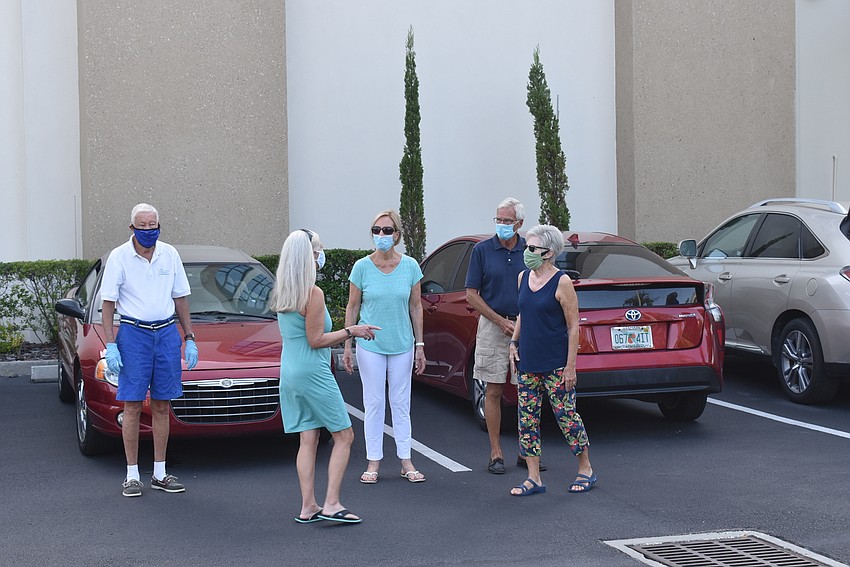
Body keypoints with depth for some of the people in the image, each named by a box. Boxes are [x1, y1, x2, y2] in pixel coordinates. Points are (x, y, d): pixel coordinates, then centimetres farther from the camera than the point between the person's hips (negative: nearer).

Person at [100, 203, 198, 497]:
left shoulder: (170, 254, 6)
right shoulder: (119, 257, -3)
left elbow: (180, 298, 13)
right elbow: (108, 304, -2)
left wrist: (189, 339, 9)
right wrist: (110, 345, -10)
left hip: (167, 332, 3)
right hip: (133, 333, -3)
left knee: (162, 406, 6)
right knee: (132, 406, -3)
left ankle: (160, 473, 13)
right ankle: (132, 475, 5)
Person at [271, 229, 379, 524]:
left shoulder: (282, 294, 9)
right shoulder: (313, 294, -16)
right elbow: (316, 340, -16)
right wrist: (351, 331, -8)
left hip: (289, 373, 8)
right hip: (313, 373, -8)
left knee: (307, 440, 10)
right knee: (344, 436, 2)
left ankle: (308, 507, 10)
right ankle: (332, 504, -3)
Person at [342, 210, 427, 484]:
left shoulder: (410, 266, -2)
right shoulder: (362, 267, -5)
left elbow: (416, 307, 4)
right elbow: (352, 307, 1)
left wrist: (419, 345, 2)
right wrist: (347, 345, -1)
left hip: (402, 345, 1)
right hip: (370, 345, -1)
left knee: (401, 402, 8)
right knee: (374, 403, 4)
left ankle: (406, 461, 15)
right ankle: (373, 462, 12)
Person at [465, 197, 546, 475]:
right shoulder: (482, 250, 0)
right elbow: (471, 294, -1)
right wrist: (501, 321, -8)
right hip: (493, 326, -2)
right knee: (494, 391, 1)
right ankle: (496, 454, 8)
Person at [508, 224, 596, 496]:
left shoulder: (561, 282, -11)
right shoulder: (523, 277, 8)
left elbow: (573, 326, -10)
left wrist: (571, 366, -13)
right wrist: (513, 343, 10)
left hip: (555, 364, -6)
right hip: (528, 363, 6)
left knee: (566, 416, 0)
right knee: (527, 419, 5)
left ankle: (586, 470, 17)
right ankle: (533, 479, 11)